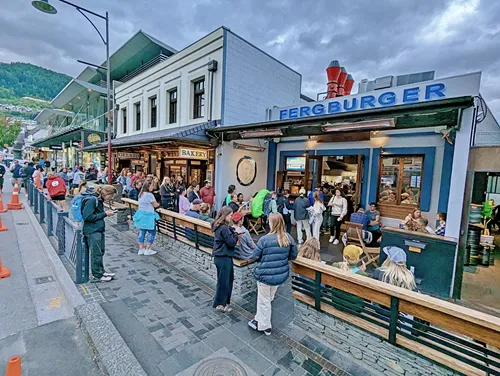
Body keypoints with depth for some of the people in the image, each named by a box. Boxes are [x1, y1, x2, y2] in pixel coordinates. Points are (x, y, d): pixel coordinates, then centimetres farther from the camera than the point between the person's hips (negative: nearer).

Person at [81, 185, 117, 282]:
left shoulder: (98, 199, 8)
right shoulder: (91, 199, -20)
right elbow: (88, 217, -22)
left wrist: (106, 212, 2)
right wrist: (105, 214, -18)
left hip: (99, 230, 9)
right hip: (92, 231, -9)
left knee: (100, 252, 19)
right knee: (96, 254, 3)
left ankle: (101, 271, 33)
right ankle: (97, 276, 17)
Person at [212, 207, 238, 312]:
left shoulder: (218, 226, 7)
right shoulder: (224, 228, -24)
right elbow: (231, 242, -21)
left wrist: (234, 232, -1)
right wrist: (235, 233, -7)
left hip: (220, 256, 10)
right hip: (224, 258, -10)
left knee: (229, 278, 20)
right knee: (223, 281, 6)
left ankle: (224, 300, 33)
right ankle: (220, 304, 23)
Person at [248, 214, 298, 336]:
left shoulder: (264, 239, -23)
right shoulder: (288, 238, -9)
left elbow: (255, 256, -12)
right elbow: (293, 255, 1)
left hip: (265, 275, -5)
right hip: (281, 275, 5)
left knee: (264, 301, 17)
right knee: (269, 298, 25)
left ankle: (265, 326, 33)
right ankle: (259, 320, 42)